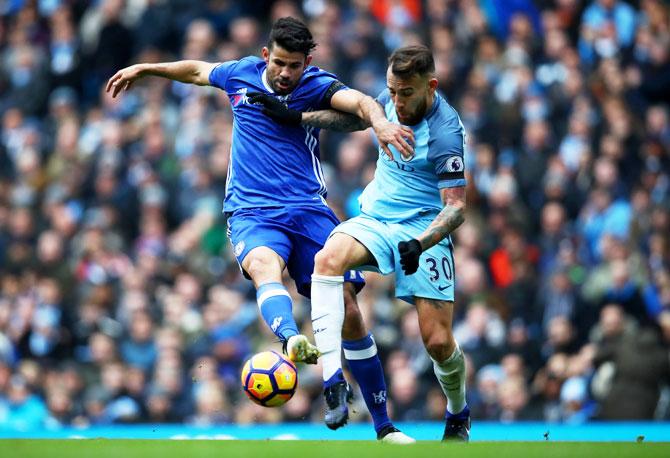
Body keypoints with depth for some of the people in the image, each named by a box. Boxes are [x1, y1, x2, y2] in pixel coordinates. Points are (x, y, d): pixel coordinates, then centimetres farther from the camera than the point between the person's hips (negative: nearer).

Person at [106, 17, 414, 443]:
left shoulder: (316, 85, -1)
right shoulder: (241, 74, 9)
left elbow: (360, 101, -22)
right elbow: (198, 70, 31)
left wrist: (379, 120, -45)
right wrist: (144, 69, 39)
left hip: (309, 210, -1)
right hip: (252, 212, 1)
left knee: (347, 310, -7)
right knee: (264, 265, -35)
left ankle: (384, 427, 4)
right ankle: (293, 341, -66)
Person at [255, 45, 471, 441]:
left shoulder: (446, 132, -19)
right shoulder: (392, 100, -1)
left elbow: (456, 206, -19)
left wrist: (421, 244, -35)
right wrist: (295, 116, 15)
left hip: (424, 229, -5)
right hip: (375, 218, 5)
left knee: (438, 341, -10)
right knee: (328, 258, -30)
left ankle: (458, 415, 26)